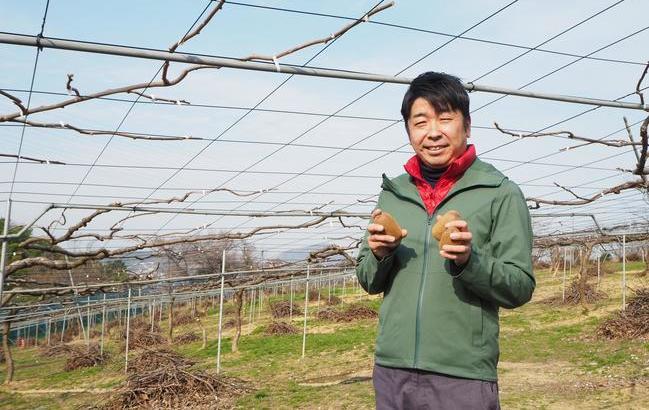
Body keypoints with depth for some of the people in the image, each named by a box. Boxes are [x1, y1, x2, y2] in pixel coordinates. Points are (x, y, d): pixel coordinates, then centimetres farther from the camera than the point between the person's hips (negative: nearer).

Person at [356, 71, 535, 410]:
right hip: (391, 372, 4)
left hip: (463, 380, -3)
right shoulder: (393, 193, 7)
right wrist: (380, 254, -7)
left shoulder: (501, 194, -4)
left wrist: (469, 261, -22)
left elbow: (521, 288, -5)